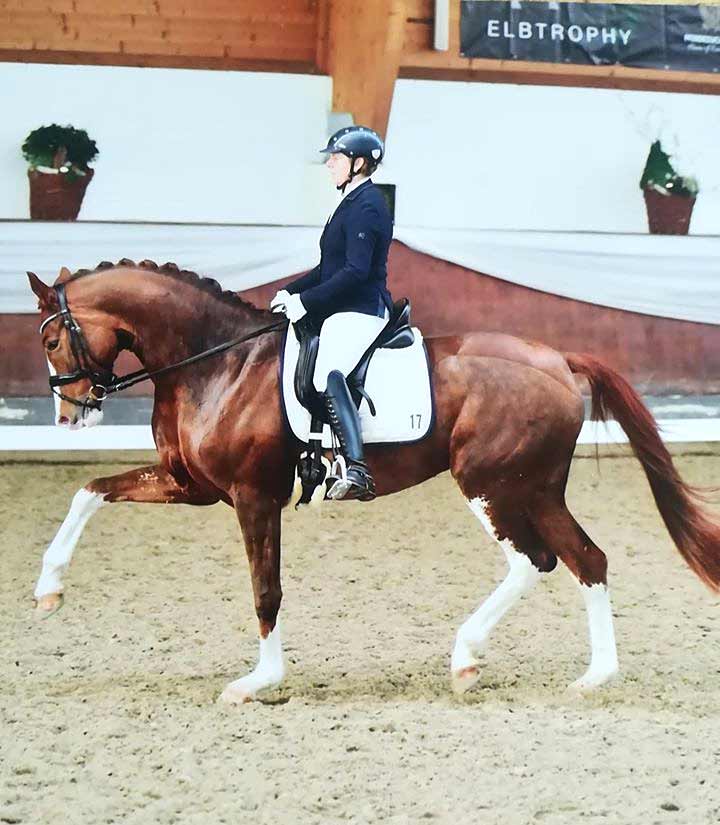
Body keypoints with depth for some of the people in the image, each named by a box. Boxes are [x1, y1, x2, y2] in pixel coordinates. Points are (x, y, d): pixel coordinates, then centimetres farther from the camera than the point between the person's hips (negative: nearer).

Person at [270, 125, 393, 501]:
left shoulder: (366, 206, -13)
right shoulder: (354, 203, 19)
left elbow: (355, 271, -22)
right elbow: (329, 268, 23)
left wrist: (305, 301, -21)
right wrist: (290, 292, 14)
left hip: (359, 311, -12)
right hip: (343, 310, 12)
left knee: (329, 375, -29)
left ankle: (357, 473, -40)